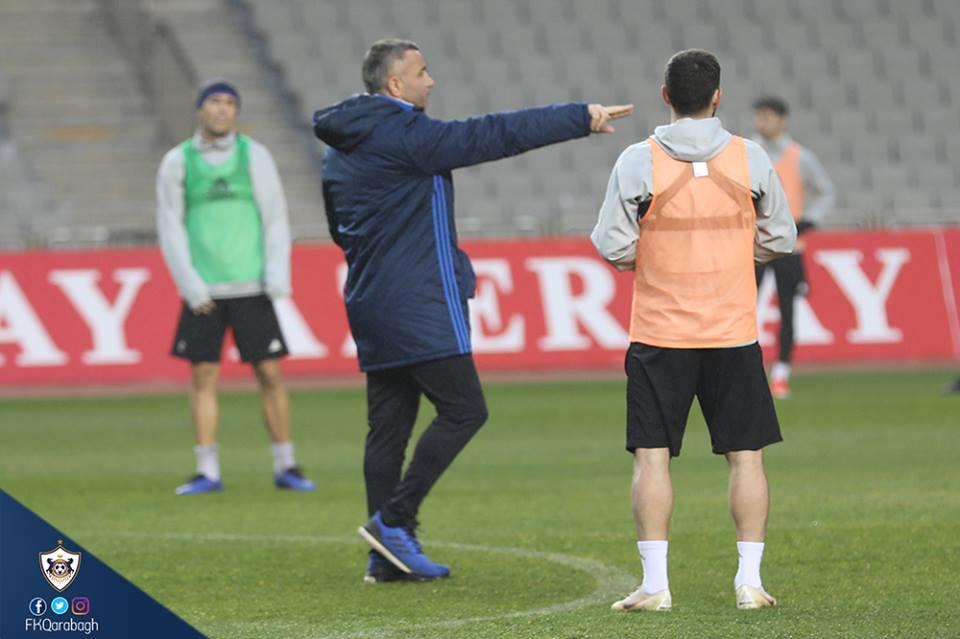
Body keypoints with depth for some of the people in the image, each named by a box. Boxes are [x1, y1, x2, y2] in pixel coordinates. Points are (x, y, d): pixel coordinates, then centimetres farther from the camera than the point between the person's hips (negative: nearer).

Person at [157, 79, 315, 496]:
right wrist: (190, 286, -6)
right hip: (203, 292, 0)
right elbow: (170, 228, 2)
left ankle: (285, 467, 9)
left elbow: (276, 219, 3)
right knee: (203, 376, -1)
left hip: (250, 286, 0)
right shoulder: (177, 162, 3)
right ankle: (208, 473, 5)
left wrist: (277, 274, -9)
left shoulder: (254, 156, 4)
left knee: (270, 373, -1)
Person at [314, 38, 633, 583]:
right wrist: (581, 119, -13)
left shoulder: (340, 152, 15)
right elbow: (495, 135, -16)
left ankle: (387, 554, 7)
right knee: (464, 410, -4)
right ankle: (395, 520, -8)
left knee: (389, 425, 8)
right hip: (419, 307, -9)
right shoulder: (404, 135, -14)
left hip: (372, 306, 9)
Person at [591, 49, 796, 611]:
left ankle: (655, 582, -3)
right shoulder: (750, 158, -1)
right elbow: (781, 238, 8)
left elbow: (612, 248, -5)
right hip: (734, 332, 1)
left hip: (659, 333, -1)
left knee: (652, 457, 2)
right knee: (746, 454, 8)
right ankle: (750, 580, 5)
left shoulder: (639, 162, -6)